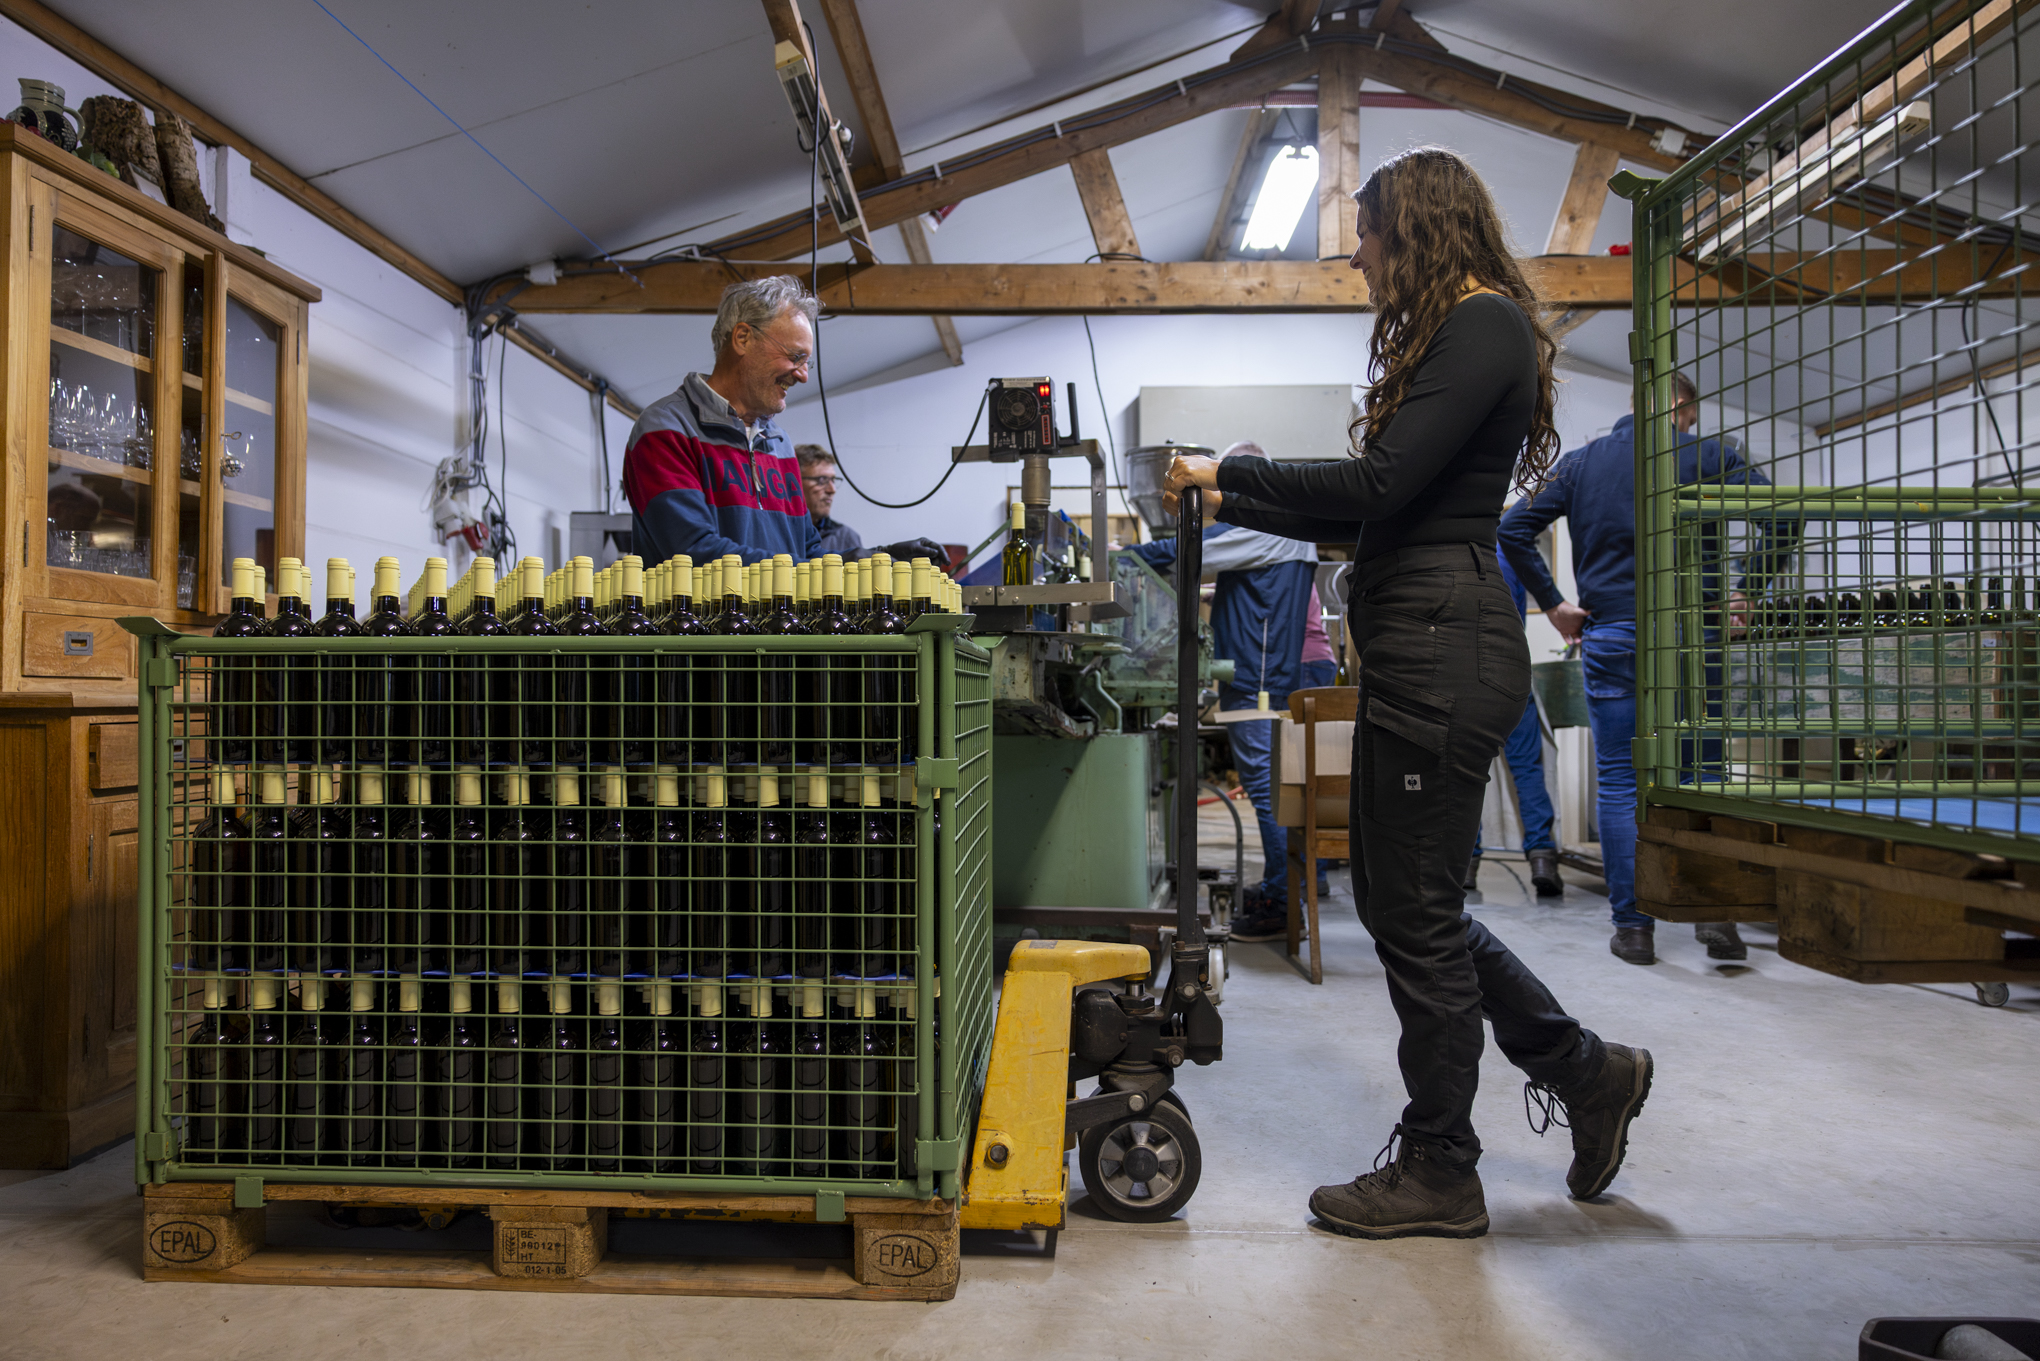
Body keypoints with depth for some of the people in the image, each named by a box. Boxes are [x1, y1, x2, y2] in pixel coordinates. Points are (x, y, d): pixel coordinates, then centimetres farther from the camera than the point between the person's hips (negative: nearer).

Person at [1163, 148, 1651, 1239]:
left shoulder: (1482, 326, -8)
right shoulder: (1461, 334, 24)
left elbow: (1380, 484, -19)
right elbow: (1377, 512, 23)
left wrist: (1229, 473, -9)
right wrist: (1237, 507, 23)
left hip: (1442, 645, -11)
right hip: (1429, 643, 11)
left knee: (1414, 909, -1)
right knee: (1401, 897, 15)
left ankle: (1437, 1174, 16)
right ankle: (1584, 1070, 30)